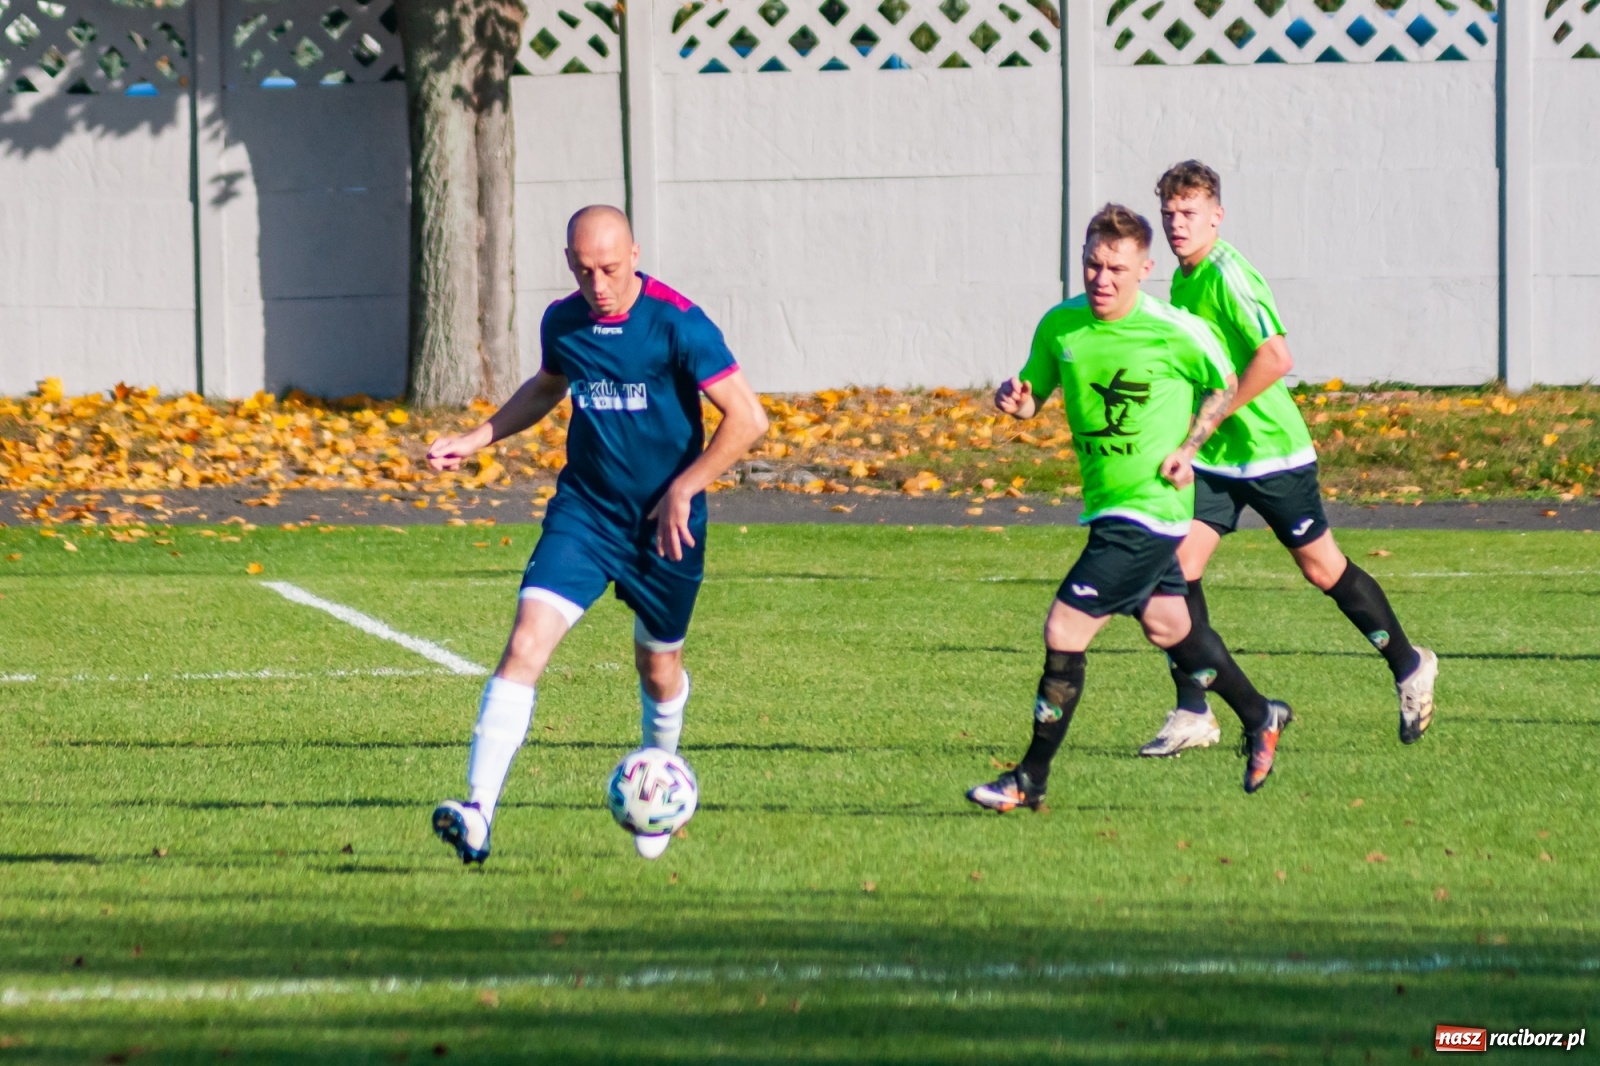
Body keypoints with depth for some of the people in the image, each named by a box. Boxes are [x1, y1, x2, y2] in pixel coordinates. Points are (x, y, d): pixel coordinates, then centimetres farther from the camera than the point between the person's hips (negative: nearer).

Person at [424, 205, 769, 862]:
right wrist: (478, 438, 15)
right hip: (584, 512, 3)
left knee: (658, 666, 14)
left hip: (664, 524, -3)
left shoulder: (678, 325, -15)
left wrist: (684, 490, -17)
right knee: (526, 641, -17)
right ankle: (477, 814, -25)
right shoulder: (562, 323, 0)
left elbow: (747, 419, -14)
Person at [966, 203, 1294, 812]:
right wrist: (1017, 400, -13)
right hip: (1105, 505, 7)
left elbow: (1222, 385, 3)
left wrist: (1188, 448, -8)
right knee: (1168, 626, 23)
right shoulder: (1060, 326, -3)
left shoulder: (1173, 333, -15)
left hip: (1149, 508, -7)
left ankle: (1031, 780, -1)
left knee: (1064, 631, -11)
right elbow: (1035, 392, 10)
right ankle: (1260, 718, 45)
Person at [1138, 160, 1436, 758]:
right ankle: (1192, 714, -3)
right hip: (1212, 459, 8)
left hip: (1271, 452, -8)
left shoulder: (1227, 276, -20)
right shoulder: (1183, 280, 8)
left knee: (1324, 570, 6)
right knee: (1177, 566, -7)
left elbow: (1275, 357, -30)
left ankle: (1410, 669, 26)